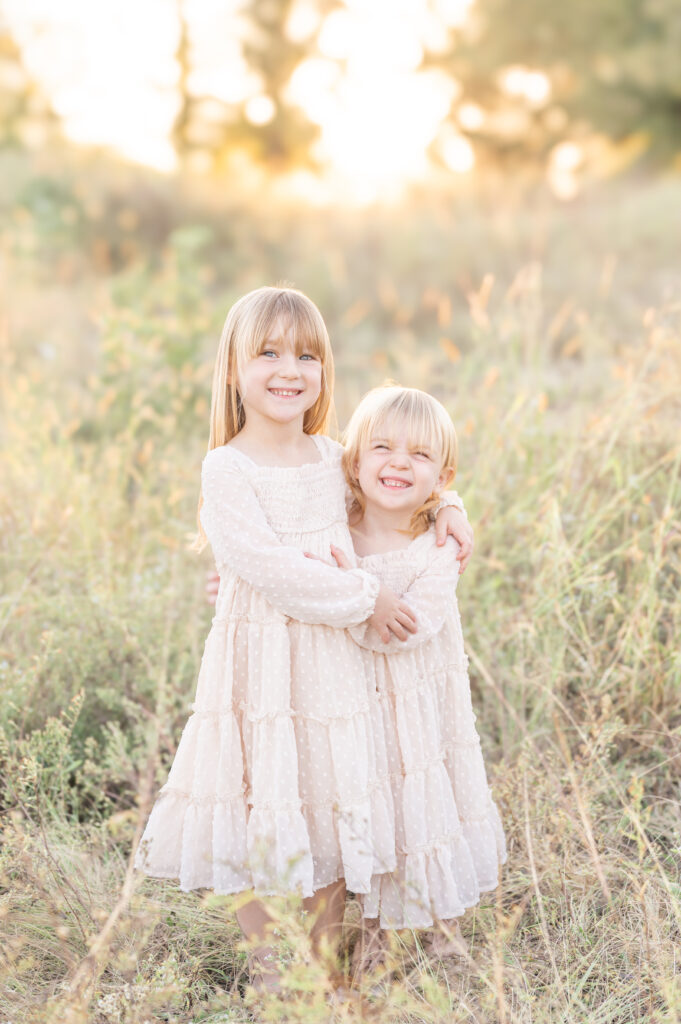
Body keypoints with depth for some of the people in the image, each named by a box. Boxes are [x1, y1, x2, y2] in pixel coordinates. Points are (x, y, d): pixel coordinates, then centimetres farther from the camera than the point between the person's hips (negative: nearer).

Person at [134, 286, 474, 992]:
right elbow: (267, 567, -20)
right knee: (261, 821, 3)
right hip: (260, 662, -5)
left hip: (332, 663, 5)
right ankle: (268, 975, 23)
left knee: (332, 813, 12)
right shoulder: (227, 469, -12)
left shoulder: (333, 460, 6)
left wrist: (443, 506, 7)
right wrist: (364, 599, -16)